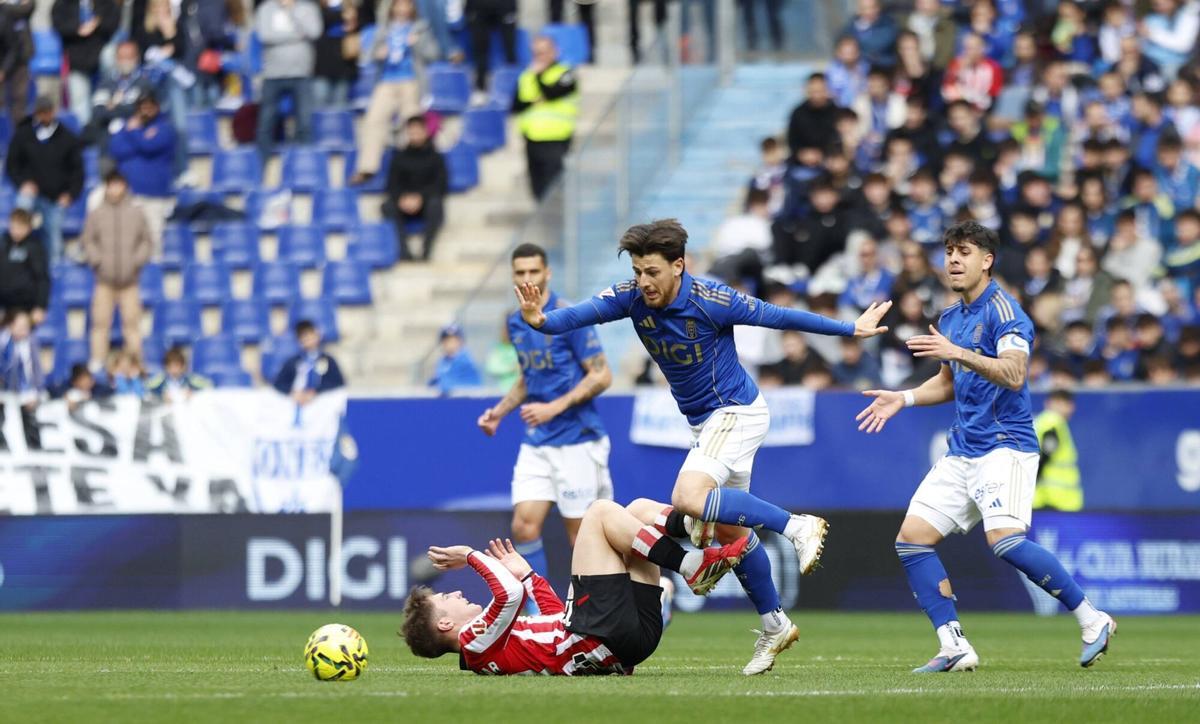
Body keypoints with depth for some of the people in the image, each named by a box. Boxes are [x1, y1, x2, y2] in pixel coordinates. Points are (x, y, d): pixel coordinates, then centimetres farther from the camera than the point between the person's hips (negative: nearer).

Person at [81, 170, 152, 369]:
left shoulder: (136, 214, 5)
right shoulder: (96, 214, 3)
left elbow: (146, 241, 11)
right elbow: (87, 241, 8)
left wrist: (138, 260, -4)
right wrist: (96, 260, -6)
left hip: (129, 279, 0)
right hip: (105, 279, 0)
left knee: (132, 323, 0)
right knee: (100, 323, -2)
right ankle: (97, 364, 1)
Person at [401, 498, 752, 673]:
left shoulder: (494, 636, 27)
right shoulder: (476, 640, 0)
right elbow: (511, 594, -17)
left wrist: (526, 574, 36)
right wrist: (472, 556, -2)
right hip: (601, 636, -9)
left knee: (639, 509, 12)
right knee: (601, 512, -7)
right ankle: (694, 567, -16)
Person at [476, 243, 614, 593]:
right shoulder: (516, 323, 11)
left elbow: (601, 376, -13)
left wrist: (555, 407, -21)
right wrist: (498, 411, 11)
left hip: (576, 442, -6)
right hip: (536, 443, 6)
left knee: (581, 535, -2)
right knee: (524, 526, -6)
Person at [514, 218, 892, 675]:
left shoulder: (711, 302, -23)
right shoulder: (631, 297, -8)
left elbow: (779, 317, -13)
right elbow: (582, 313, -23)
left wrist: (851, 329, -3)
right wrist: (543, 321, -46)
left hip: (735, 412, -8)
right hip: (703, 421, 8)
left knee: (689, 500, -28)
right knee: (730, 532, 13)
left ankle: (797, 527, -22)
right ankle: (774, 626, 25)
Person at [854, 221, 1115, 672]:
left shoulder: (1002, 309, -10)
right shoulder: (950, 319, 16)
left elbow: (1014, 374, -24)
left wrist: (959, 353, -33)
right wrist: (903, 399, 16)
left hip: (1005, 445, -9)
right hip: (962, 453, 9)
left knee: (1005, 541, -26)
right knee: (911, 538, -1)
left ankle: (1092, 621, -12)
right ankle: (954, 647, 0)